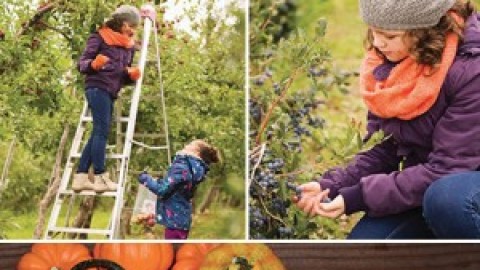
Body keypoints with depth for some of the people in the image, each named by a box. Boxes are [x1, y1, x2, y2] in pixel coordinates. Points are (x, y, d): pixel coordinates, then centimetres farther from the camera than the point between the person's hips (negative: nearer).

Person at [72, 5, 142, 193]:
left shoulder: (129, 46, 21)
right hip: (98, 88, -8)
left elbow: (124, 77, 23)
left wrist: (131, 75, 0)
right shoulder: (99, 37, 1)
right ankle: (100, 177, -16)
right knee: (102, 132, -14)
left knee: (98, 134, 4)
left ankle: (80, 177, 6)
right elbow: (81, 64, -3)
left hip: (111, 93, 8)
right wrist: (94, 64, -25)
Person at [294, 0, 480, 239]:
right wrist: (332, 186, -17)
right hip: (423, 184, 6)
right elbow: (383, 148, 0)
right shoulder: (387, 61, -5)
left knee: (449, 198, -38)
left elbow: (448, 168, -26)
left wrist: (358, 197, -27)